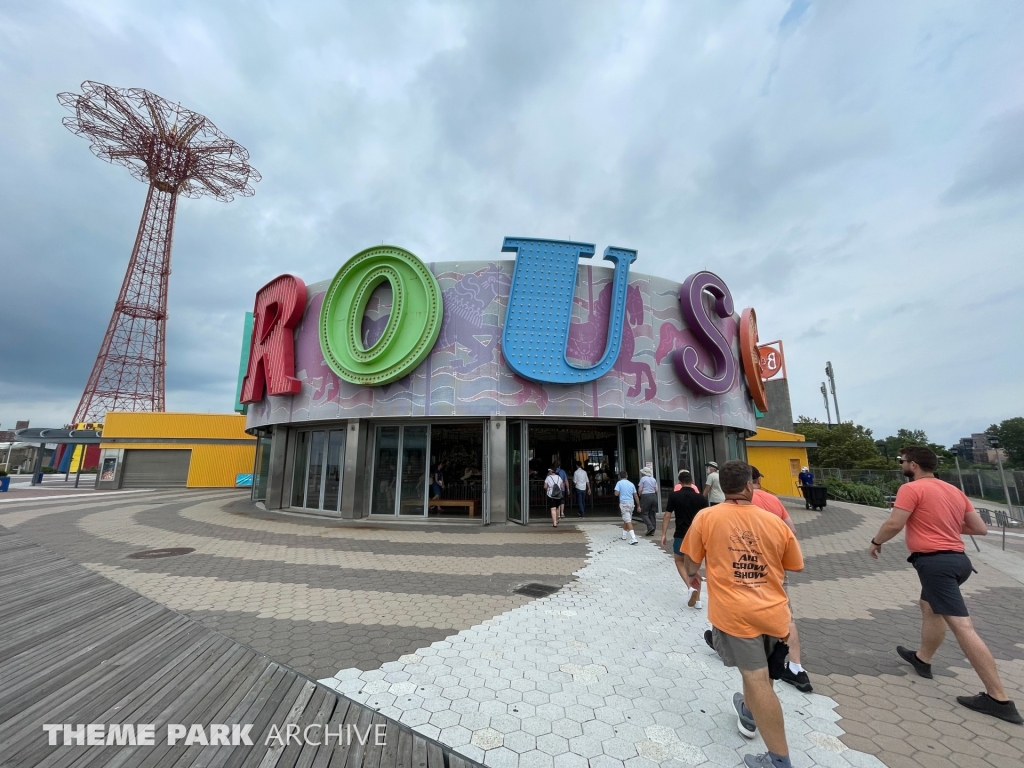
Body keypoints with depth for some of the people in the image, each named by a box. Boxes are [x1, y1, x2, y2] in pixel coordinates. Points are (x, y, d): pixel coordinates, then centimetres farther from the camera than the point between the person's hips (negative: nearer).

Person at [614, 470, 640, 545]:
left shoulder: (619, 483, -2)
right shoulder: (631, 484, 11)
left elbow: (616, 493, -11)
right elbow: (636, 496, 9)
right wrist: (638, 506, 14)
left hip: (624, 503, -5)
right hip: (631, 503, 5)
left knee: (628, 521, -10)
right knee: (626, 520, 19)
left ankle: (633, 538, -21)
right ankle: (623, 536, 30)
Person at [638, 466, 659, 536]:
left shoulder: (643, 478, -6)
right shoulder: (653, 479, 11)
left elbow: (640, 489, -8)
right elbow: (656, 490, 9)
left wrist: (640, 494, 11)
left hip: (646, 497, -6)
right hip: (654, 496, 6)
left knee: (644, 513, 1)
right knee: (652, 514, 10)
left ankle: (650, 527, -16)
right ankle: (652, 531, 10)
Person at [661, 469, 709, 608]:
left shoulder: (674, 495, -7)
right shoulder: (700, 498, -1)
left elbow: (667, 516, -8)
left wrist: (664, 534, -1)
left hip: (681, 535, -2)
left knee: (679, 561, 20)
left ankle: (690, 587, -2)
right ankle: (697, 600, 18)